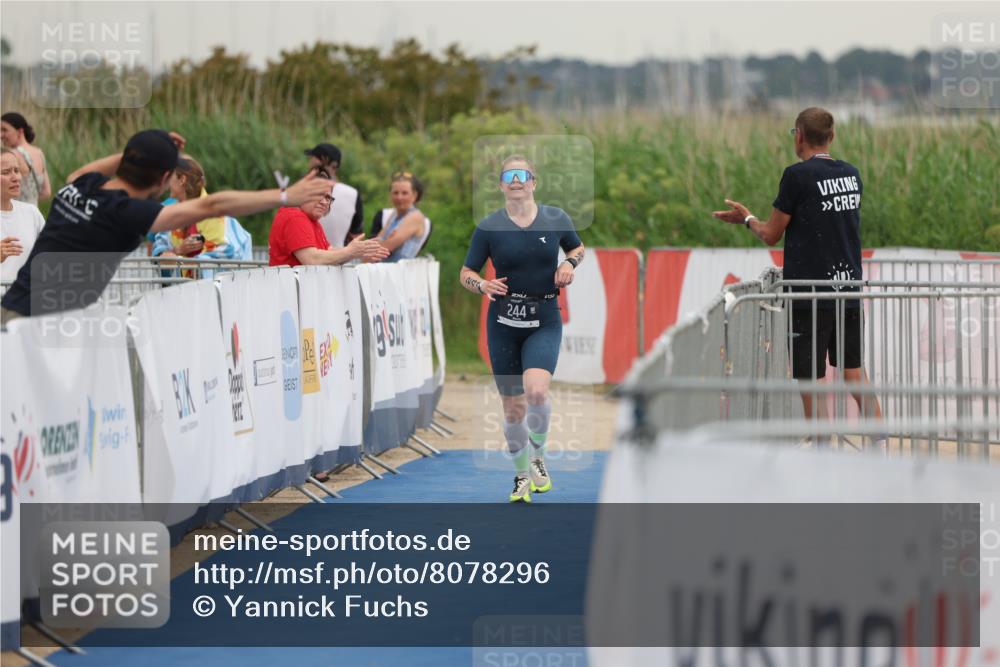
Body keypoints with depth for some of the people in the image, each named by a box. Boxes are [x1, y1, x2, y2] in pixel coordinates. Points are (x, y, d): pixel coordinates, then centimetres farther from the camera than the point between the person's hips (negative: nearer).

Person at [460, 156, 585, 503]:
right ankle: (522, 476, 26)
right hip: (504, 323, 1)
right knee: (513, 408, 4)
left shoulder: (556, 218, 0)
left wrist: (569, 263, -3)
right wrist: (482, 285, -19)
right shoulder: (489, 226, -3)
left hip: (545, 321, -1)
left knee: (536, 390, -25)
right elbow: (466, 273, 2)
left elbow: (577, 248, 19)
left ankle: (538, 455, 3)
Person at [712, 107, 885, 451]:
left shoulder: (798, 175, -11)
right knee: (854, 372, 17)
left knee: (811, 382, 1)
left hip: (810, 294, -6)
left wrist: (747, 217, 16)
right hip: (849, 289, 6)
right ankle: (880, 445, 11)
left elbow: (771, 235, -4)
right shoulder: (852, 174, 7)